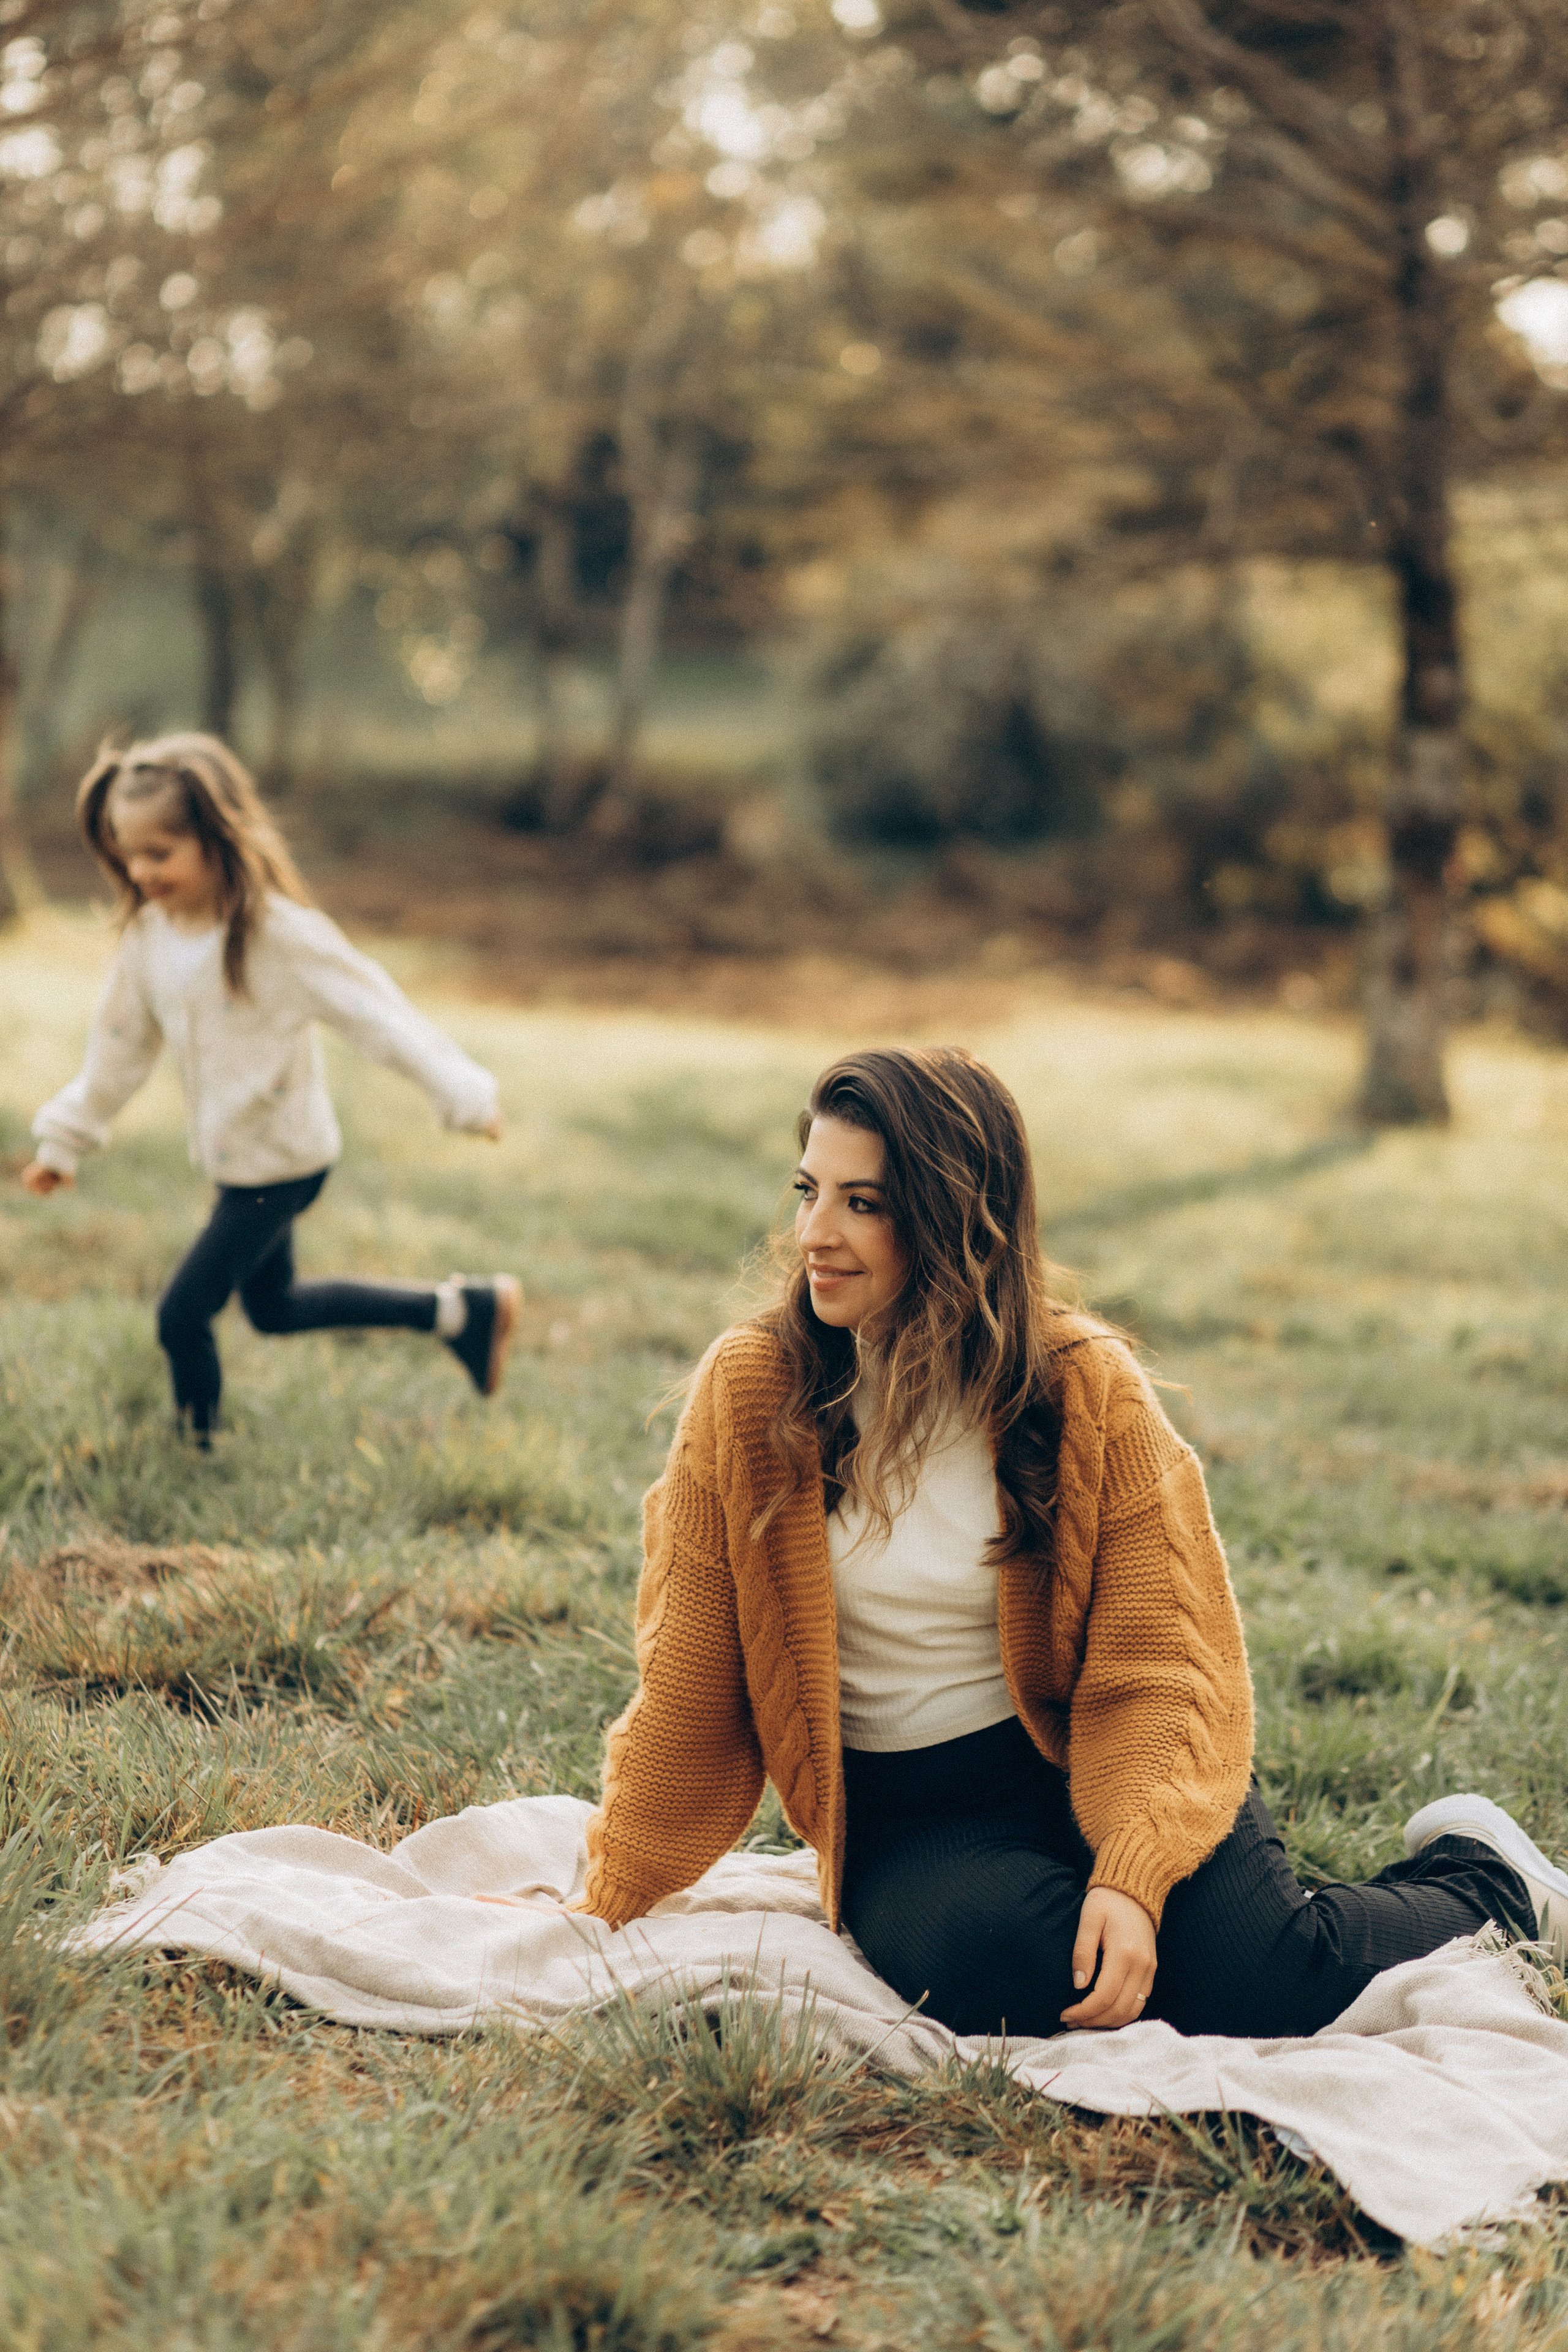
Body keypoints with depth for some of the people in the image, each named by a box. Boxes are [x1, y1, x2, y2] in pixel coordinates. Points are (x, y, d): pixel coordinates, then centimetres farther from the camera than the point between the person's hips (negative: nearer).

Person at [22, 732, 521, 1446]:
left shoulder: (279, 933, -25)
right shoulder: (148, 934, -4)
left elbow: (375, 1010, -25)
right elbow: (120, 1042, 9)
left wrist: (461, 1093, -30)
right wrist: (64, 1140, 16)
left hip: (281, 1163, -8)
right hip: (234, 1161, 8)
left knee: (182, 1314, -6)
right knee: (273, 1308, 23)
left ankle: (198, 1451, 18)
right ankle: (459, 1311, 30)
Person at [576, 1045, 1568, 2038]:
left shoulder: (1089, 1389, -8)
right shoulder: (748, 1389, -6)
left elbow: (1157, 1664, -10)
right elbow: (692, 1689, 1)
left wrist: (1133, 1876, -26)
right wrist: (609, 1915, 4)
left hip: (1086, 1761, 0)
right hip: (908, 1815, 0)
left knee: (1260, 1989, -21)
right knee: (992, 1958, -32)